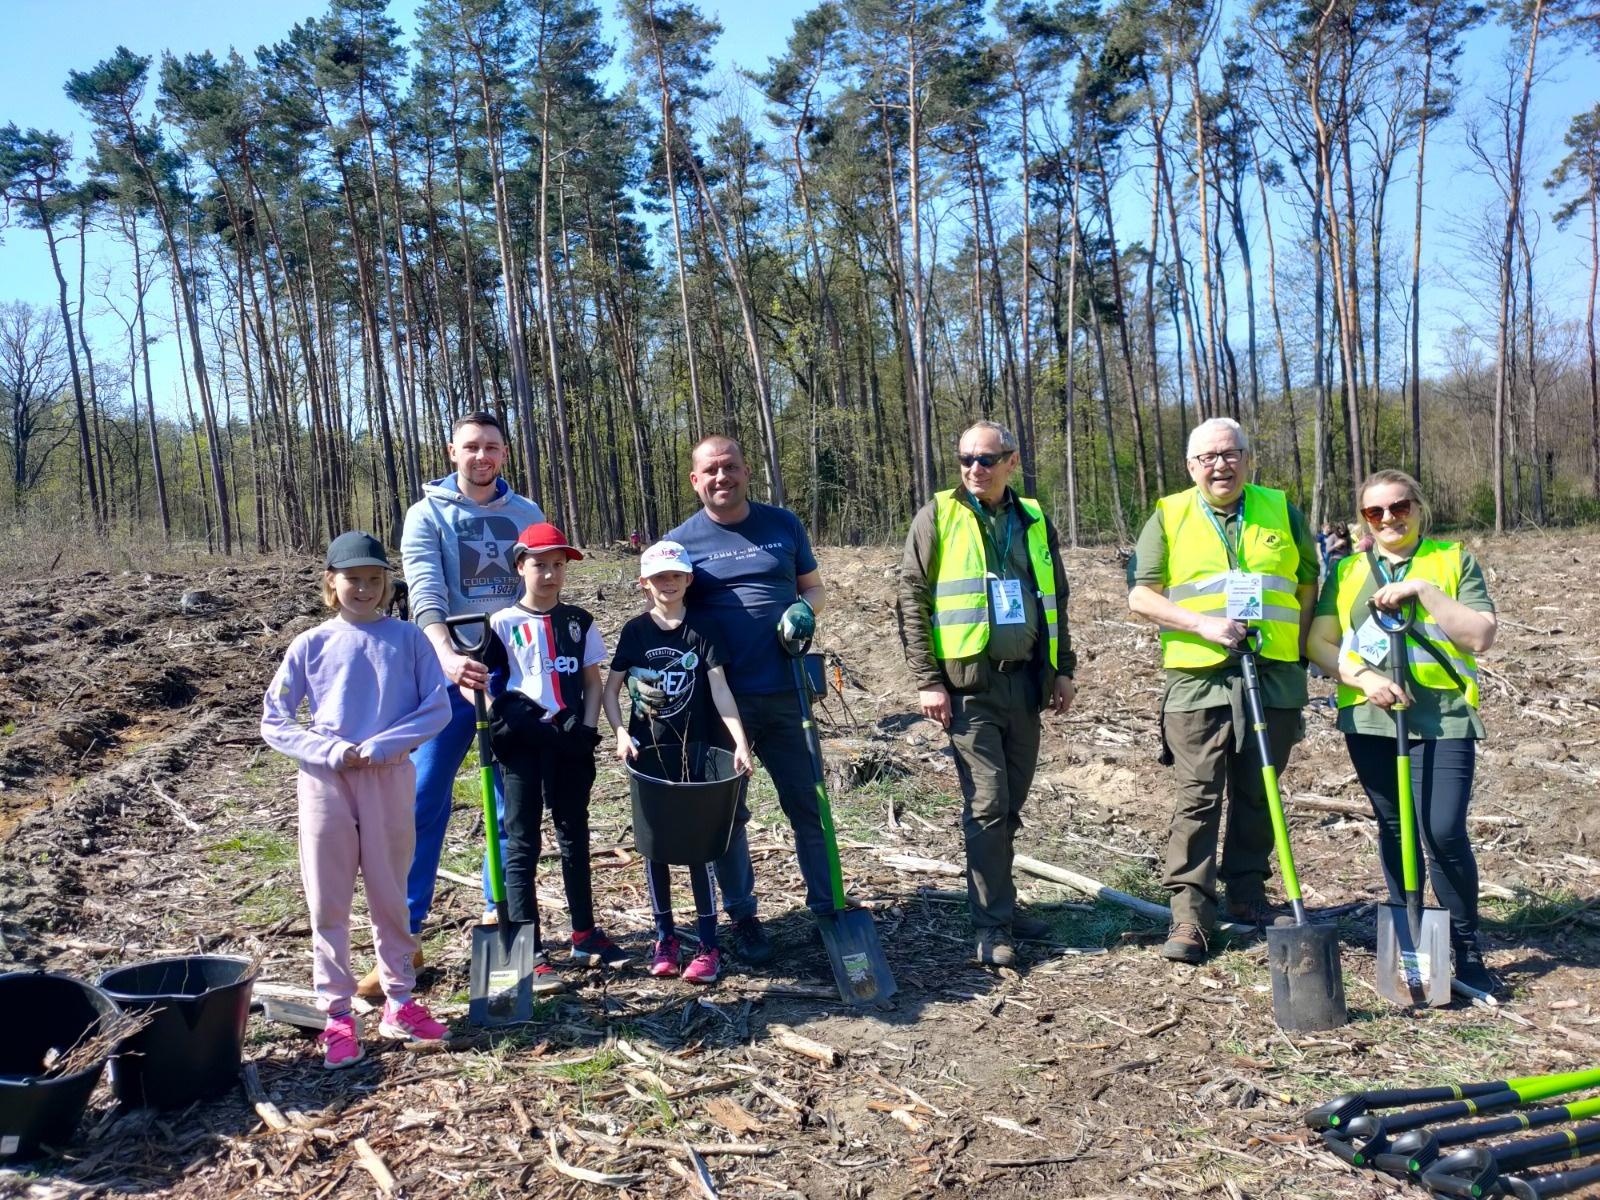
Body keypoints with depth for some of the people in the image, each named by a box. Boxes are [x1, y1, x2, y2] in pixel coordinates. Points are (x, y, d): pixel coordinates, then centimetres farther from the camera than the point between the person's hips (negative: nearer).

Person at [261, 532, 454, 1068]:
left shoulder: (407, 638, 1)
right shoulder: (310, 645, 3)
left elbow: (436, 707, -3)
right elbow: (274, 722, 3)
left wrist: (381, 746, -14)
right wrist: (330, 751, -12)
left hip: (390, 778, 0)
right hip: (325, 782, 0)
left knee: (390, 894, 10)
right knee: (328, 902, 5)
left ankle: (399, 1002, 23)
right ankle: (338, 1014, 15)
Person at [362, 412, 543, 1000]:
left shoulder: (526, 514, 11)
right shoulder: (428, 514, 1)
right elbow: (425, 591, -13)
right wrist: (447, 656, -30)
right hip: (451, 669, -3)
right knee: (422, 800, -5)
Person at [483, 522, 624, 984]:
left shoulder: (578, 621, 8)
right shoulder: (503, 624, -1)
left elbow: (592, 682, 9)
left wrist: (588, 729, -3)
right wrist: (502, 721, -19)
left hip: (569, 741, 4)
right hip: (522, 744, -3)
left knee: (574, 837, 13)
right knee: (521, 844, 0)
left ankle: (585, 936, 25)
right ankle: (529, 952, 5)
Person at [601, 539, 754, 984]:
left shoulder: (701, 631, -2)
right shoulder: (635, 631, 1)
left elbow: (720, 689, -8)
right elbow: (611, 688, 4)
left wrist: (741, 743, -18)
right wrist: (621, 733, -11)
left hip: (694, 750, -1)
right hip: (648, 752, 2)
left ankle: (708, 943, 7)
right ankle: (665, 936, 20)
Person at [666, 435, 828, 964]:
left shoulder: (783, 525, 5)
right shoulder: (681, 540, 0)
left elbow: (813, 585, 13)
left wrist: (804, 609, -9)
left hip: (785, 693, 1)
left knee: (808, 805, 7)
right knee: (728, 812, 9)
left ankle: (827, 906, 20)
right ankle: (742, 915, 23)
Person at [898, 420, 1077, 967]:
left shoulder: (1033, 520, 11)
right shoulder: (938, 516, -2)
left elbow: (1056, 599, 19)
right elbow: (911, 599, -5)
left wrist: (1064, 668, 14)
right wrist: (927, 680, -10)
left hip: (1025, 681, 5)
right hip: (968, 682, -5)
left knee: (1010, 803, 12)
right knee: (987, 802, -6)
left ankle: (998, 902, 26)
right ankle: (993, 925, 3)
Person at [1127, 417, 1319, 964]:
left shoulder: (1282, 512, 11)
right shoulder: (1169, 517, 4)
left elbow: (1309, 584, 17)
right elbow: (1141, 595, -1)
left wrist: (1300, 644, 6)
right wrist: (1202, 624, -14)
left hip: (1275, 678, 3)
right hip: (1198, 680, -2)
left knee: (1258, 795, 11)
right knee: (1198, 796, -3)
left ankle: (1248, 892, 26)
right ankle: (1189, 909, 2)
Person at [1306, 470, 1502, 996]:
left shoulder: (1455, 562, 5)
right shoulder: (1347, 572, 12)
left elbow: (1480, 636, -7)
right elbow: (1320, 643, 6)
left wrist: (1423, 590, -15)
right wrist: (1362, 677, -11)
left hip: (1442, 719, -3)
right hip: (1369, 720, 3)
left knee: (1443, 831, -13)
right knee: (1394, 829, 12)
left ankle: (1467, 952, 3)